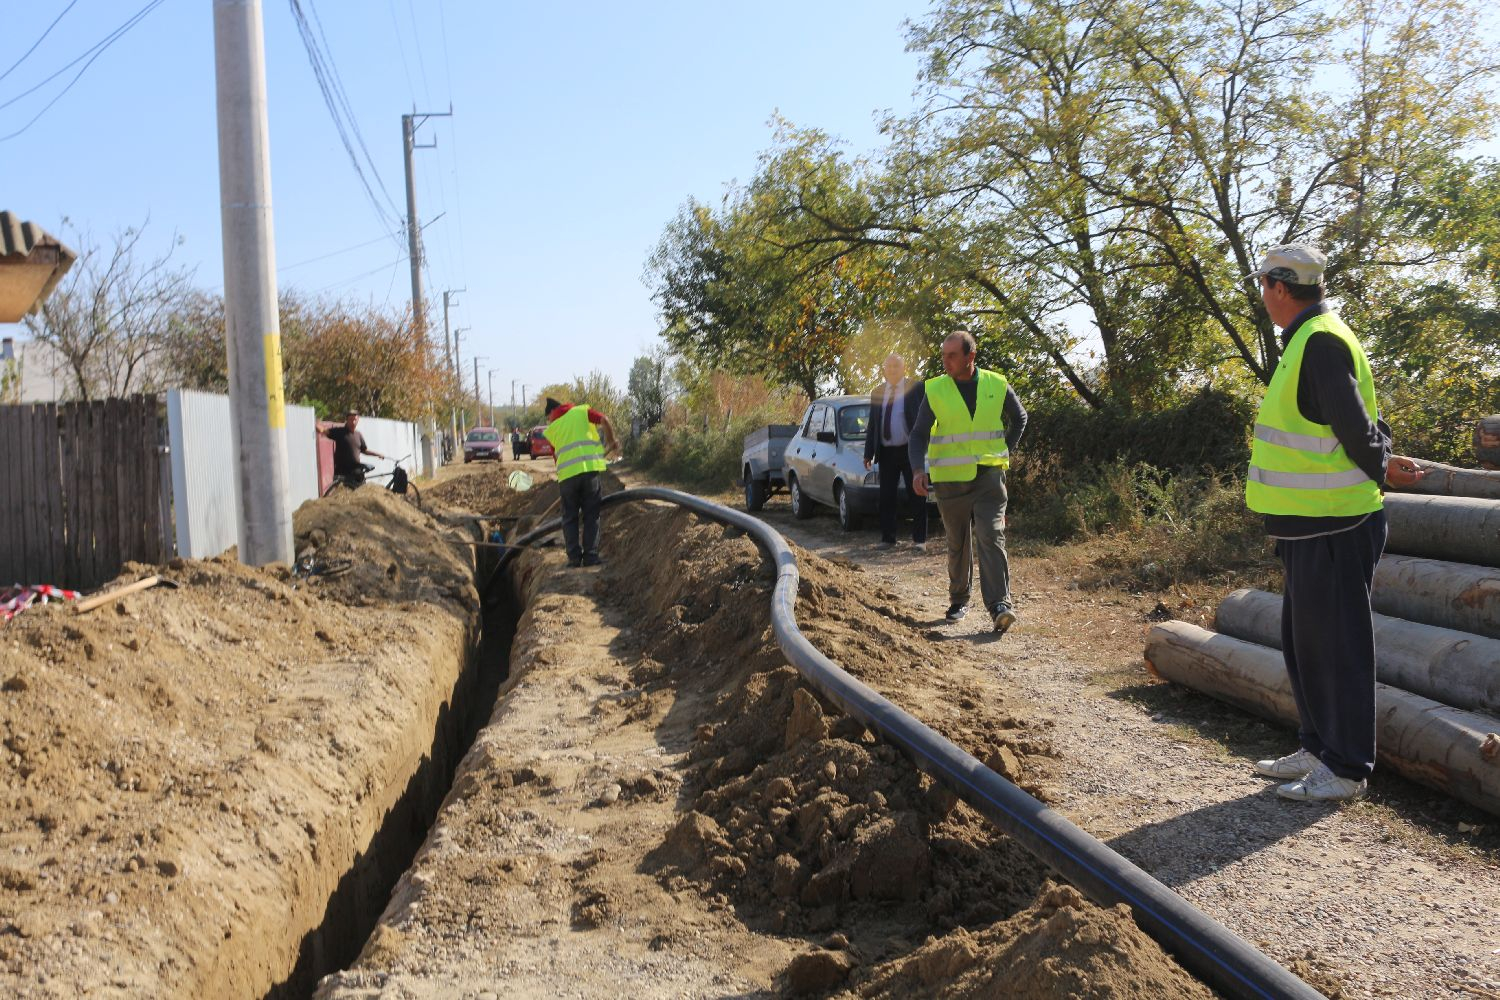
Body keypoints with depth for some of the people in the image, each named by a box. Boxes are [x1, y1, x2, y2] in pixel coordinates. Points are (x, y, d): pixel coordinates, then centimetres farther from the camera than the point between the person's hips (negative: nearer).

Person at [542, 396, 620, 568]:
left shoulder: (552, 429, 19)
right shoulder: (582, 411, 14)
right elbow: (605, 421, -3)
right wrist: (611, 441, 11)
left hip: (566, 474, 1)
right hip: (590, 469, -1)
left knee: (570, 518, 13)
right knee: (591, 516, 8)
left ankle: (574, 558, 6)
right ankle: (591, 557, 5)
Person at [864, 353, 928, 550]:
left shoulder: (916, 387, -2)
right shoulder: (877, 392, 11)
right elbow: (872, 425, 13)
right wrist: (869, 453, 8)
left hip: (910, 451, -4)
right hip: (886, 452, 4)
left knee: (916, 497, 2)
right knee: (886, 497, 6)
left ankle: (919, 539, 7)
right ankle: (887, 538, 14)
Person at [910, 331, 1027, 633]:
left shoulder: (997, 385, 1)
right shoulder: (934, 390, -3)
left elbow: (1019, 418, 19)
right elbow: (919, 435, 0)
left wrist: (1004, 451, 9)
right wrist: (919, 469, -16)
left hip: (989, 476, -1)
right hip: (950, 480, 1)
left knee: (991, 538, -12)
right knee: (958, 544, 10)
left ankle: (999, 607, -16)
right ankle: (959, 600, 28)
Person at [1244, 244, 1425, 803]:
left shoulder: (1319, 342, -17)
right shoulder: (1310, 340, 15)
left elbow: (1354, 426, -20)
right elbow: (1357, 425, 20)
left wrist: (1381, 468, -3)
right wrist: (1383, 463, 7)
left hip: (1331, 526, -10)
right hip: (1312, 525, 10)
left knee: (1335, 645, -2)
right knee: (1303, 641, 18)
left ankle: (1347, 769, 9)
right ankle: (1319, 748, 30)